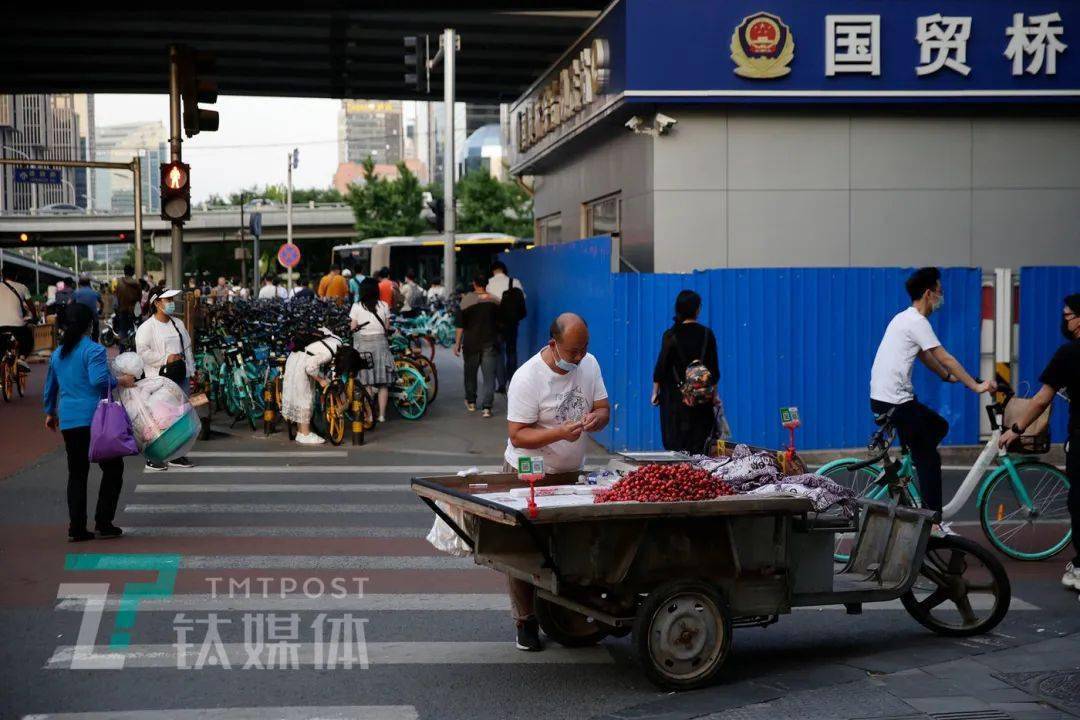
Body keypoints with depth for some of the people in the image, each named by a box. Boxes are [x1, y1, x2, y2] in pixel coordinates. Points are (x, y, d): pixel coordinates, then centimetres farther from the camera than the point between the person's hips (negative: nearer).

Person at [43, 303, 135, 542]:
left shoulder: (57, 354, 13)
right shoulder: (94, 350, -9)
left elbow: (50, 388, 24)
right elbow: (99, 379, -25)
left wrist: (50, 413, 37)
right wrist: (121, 381, -9)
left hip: (68, 423, 6)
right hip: (95, 419, -6)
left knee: (77, 473, 11)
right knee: (112, 468, 7)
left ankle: (76, 528, 8)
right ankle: (104, 523, 2)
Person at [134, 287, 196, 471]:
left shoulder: (178, 324, 15)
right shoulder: (147, 327, -8)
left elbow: (187, 348, 21)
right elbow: (142, 352, -16)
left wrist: (191, 370, 17)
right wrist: (166, 358, -17)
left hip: (181, 376, 7)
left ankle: (177, 455, 19)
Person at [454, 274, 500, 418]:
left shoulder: (466, 300, -7)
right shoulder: (495, 301, 0)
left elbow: (460, 325, -7)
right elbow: (500, 323, 13)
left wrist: (457, 343, -2)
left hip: (471, 343, -1)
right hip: (490, 344, 1)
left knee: (470, 373, 17)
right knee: (489, 376, 0)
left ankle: (471, 402, 28)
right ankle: (486, 407, -9)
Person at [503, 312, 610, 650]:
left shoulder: (589, 364, 0)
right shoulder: (527, 378, -20)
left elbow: (603, 409, 6)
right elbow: (517, 435, -20)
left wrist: (595, 418, -19)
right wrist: (560, 432, -33)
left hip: (573, 472, 5)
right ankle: (526, 622, 10)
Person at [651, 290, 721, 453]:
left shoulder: (671, 335, -7)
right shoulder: (706, 334, -1)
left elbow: (661, 366, -6)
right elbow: (714, 368, 2)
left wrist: (655, 392, 4)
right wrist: (715, 394, 12)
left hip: (675, 395, -2)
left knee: (675, 442, 3)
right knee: (699, 442, 7)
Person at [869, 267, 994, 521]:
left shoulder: (907, 318, 17)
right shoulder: (917, 322, -14)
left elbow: (925, 356, 30)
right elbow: (946, 359, -15)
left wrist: (949, 376, 35)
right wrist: (976, 386, -11)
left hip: (884, 397, 10)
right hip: (895, 401, -10)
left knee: (939, 426, 22)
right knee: (929, 458, -4)